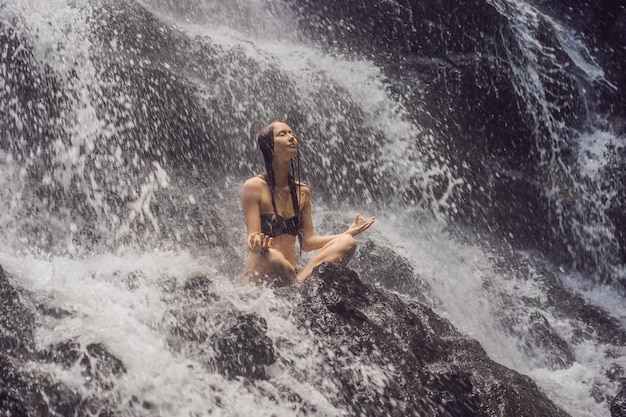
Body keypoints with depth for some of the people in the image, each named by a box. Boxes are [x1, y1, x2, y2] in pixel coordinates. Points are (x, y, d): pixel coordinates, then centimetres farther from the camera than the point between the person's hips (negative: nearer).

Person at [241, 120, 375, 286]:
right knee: (272, 257, -41)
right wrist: (256, 245, -37)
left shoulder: (302, 191, 12)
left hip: (290, 275, 7)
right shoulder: (253, 187, -6)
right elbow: (252, 238, -13)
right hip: (260, 276, -7)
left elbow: (307, 242, 13)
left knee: (346, 243, -13)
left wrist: (347, 233, 7)